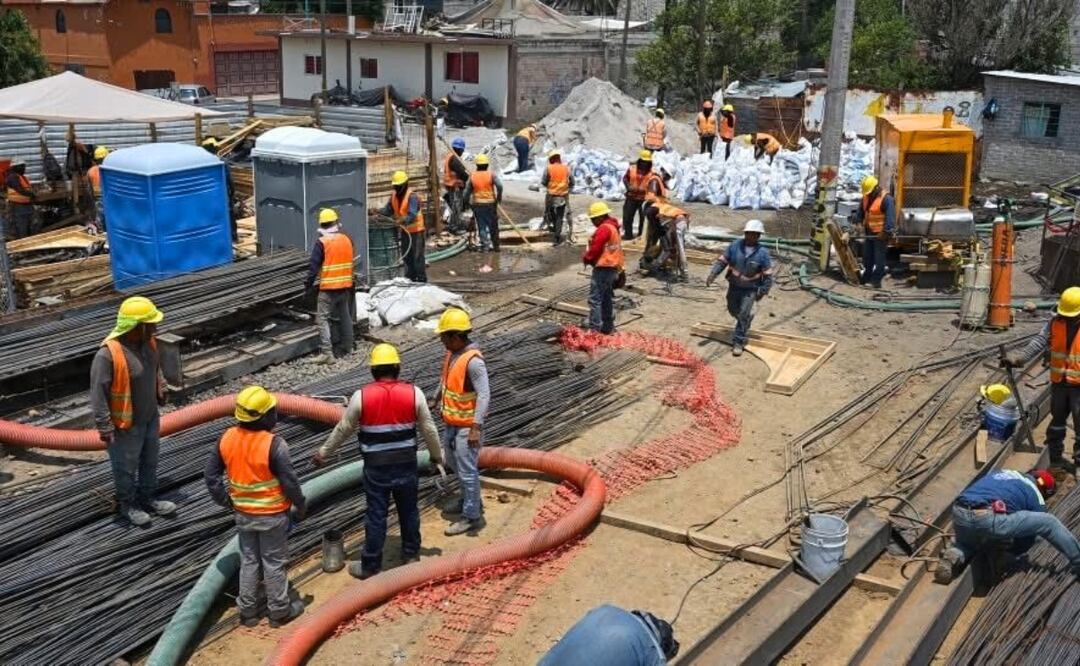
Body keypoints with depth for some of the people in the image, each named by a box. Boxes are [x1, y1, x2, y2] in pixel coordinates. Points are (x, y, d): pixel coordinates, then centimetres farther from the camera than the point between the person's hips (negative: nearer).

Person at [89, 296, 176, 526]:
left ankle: (148, 498, 43)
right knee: (126, 467, 15)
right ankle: (126, 505, 36)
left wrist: (161, 389, 18)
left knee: (150, 461, 23)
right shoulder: (108, 354, -31)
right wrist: (105, 427, -21)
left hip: (150, 417, 7)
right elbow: (98, 393, -24)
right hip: (126, 424, -7)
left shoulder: (148, 341, -8)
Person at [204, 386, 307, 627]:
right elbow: (290, 481, -19)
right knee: (274, 562, 11)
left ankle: (247, 611, 29)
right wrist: (301, 506, -2)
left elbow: (211, 475, 0)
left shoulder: (227, 439, -8)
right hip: (272, 515, -5)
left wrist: (227, 501, 12)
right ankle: (279, 611, 25)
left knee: (249, 561, 19)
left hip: (243, 514, 5)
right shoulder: (274, 444, -25)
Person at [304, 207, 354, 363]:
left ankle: (326, 352, -14)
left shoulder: (322, 243, -12)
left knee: (324, 318, -5)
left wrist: (308, 286, -5)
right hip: (345, 285, 6)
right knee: (344, 317, 15)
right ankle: (345, 348, 23)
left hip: (328, 287, -6)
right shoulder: (347, 240, 4)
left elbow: (313, 267, -12)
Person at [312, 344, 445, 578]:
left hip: (376, 468, -1)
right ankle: (411, 554, 35)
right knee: (409, 511, 19)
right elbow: (429, 430, 0)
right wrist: (437, 456, 16)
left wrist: (323, 453, 15)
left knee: (376, 516, 8)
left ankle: (371, 566, 18)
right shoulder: (413, 393, -8)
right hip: (406, 466, 1)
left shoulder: (361, 396, -10)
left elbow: (343, 430, 0)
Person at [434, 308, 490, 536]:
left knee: (467, 470, -2)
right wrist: (437, 397, 34)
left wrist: (476, 427, -33)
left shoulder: (473, 360, -26)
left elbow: (484, 395, -29)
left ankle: (472, 517, 9)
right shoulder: (452, 353, 2)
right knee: (453, 461, 24)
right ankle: (469, 500, 41)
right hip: (451, 422, 10)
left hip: (467, 426, -10)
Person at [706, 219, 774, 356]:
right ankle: (748, 318, 53)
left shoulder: (762, 253, -16)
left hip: (750, 289, -4)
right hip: (734, 286, 4)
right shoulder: (735, 246, -11)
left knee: (743, 315, -9)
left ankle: (738, 342, 1)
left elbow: (767, 275, -10)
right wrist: (713, 274, -18)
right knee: (733, 310, 21)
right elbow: (722, 261, -4)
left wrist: (763, 292, -12)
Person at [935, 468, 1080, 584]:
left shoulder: (1002, 472, 34)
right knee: (1049, 523, 14)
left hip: (959, 514, 5)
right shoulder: (1035, 494, 20)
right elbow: (1029, 531, 27)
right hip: (988, 520, -5)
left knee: (966, 545, 38)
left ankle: (954, 556, 7)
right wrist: (1010, 552, 44)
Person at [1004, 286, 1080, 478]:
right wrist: (1019, 358, -24)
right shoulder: (1056, 322, -3)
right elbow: (1039, 342, -10)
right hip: (1059, 383, 4)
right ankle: (1055, 458, 34)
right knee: (1057, 421, 19)